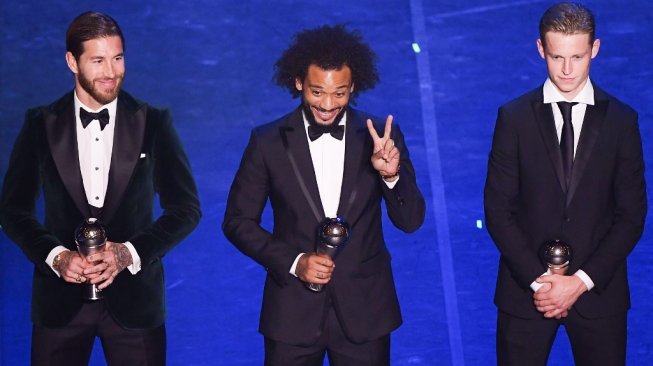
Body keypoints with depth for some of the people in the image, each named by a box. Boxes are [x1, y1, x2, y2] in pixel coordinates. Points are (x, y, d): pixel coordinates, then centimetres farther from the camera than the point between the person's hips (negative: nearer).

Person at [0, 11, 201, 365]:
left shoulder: (154, 122, 0)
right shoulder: (41, 124, 2)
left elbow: (186, 207, 1)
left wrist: (129, 253, -12)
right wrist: (55, 256, -11)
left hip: (134, 297, 0)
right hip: (61, 296, 1)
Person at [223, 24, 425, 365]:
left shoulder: (382, 135, -2)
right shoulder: (268, 141, -4)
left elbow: (411, 220, -2)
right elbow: (238, 221, 1)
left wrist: (391, 175, -20)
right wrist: (293, 261, -11)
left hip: (363, 310, 1)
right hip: (293, 311, 0)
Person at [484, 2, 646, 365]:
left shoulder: (622, 120, 2)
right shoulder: (514, 117, 0)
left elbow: (632, 214, 0)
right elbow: (498, 209, -2)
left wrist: (582, 280, -10)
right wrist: (537, 279, -11)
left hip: (598, 290, 1)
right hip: (526, 289, 0)